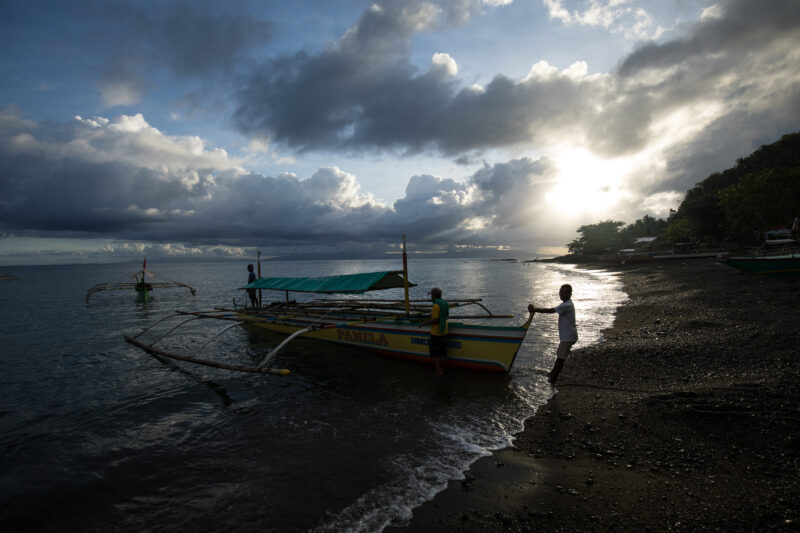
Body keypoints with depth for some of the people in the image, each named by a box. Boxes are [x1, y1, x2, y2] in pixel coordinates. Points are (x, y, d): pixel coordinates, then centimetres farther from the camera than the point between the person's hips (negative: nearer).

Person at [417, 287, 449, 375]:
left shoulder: (436, 306, -22)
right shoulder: (445, 303, 5)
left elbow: (435, 320, -24)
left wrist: (424, 323, -13)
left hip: (436, 333, -8)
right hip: (444, 332, 8)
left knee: (434, 353, 4)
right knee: (442, 352, 16)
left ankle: (439, 371, 8)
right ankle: (442, 369, 24)